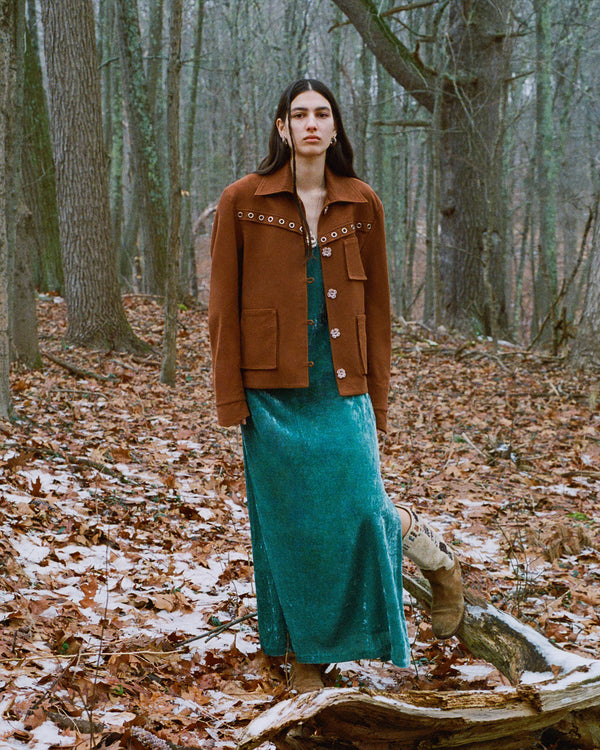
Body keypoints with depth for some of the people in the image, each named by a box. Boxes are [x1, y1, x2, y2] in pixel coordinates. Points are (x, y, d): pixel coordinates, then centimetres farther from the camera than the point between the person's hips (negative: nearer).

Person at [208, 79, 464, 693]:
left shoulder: (362, 204, 4)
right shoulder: (243, 202, -2)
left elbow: (376, 305, 8)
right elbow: (223, 304, -1)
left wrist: (376, 398, 6)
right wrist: (230, 399, -5)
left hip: (341, 388, 1)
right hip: (273, 389, 0)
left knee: (358, 505, -6)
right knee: (286, 522, 5)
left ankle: (437, 559, 25)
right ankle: (304, 651, 21)